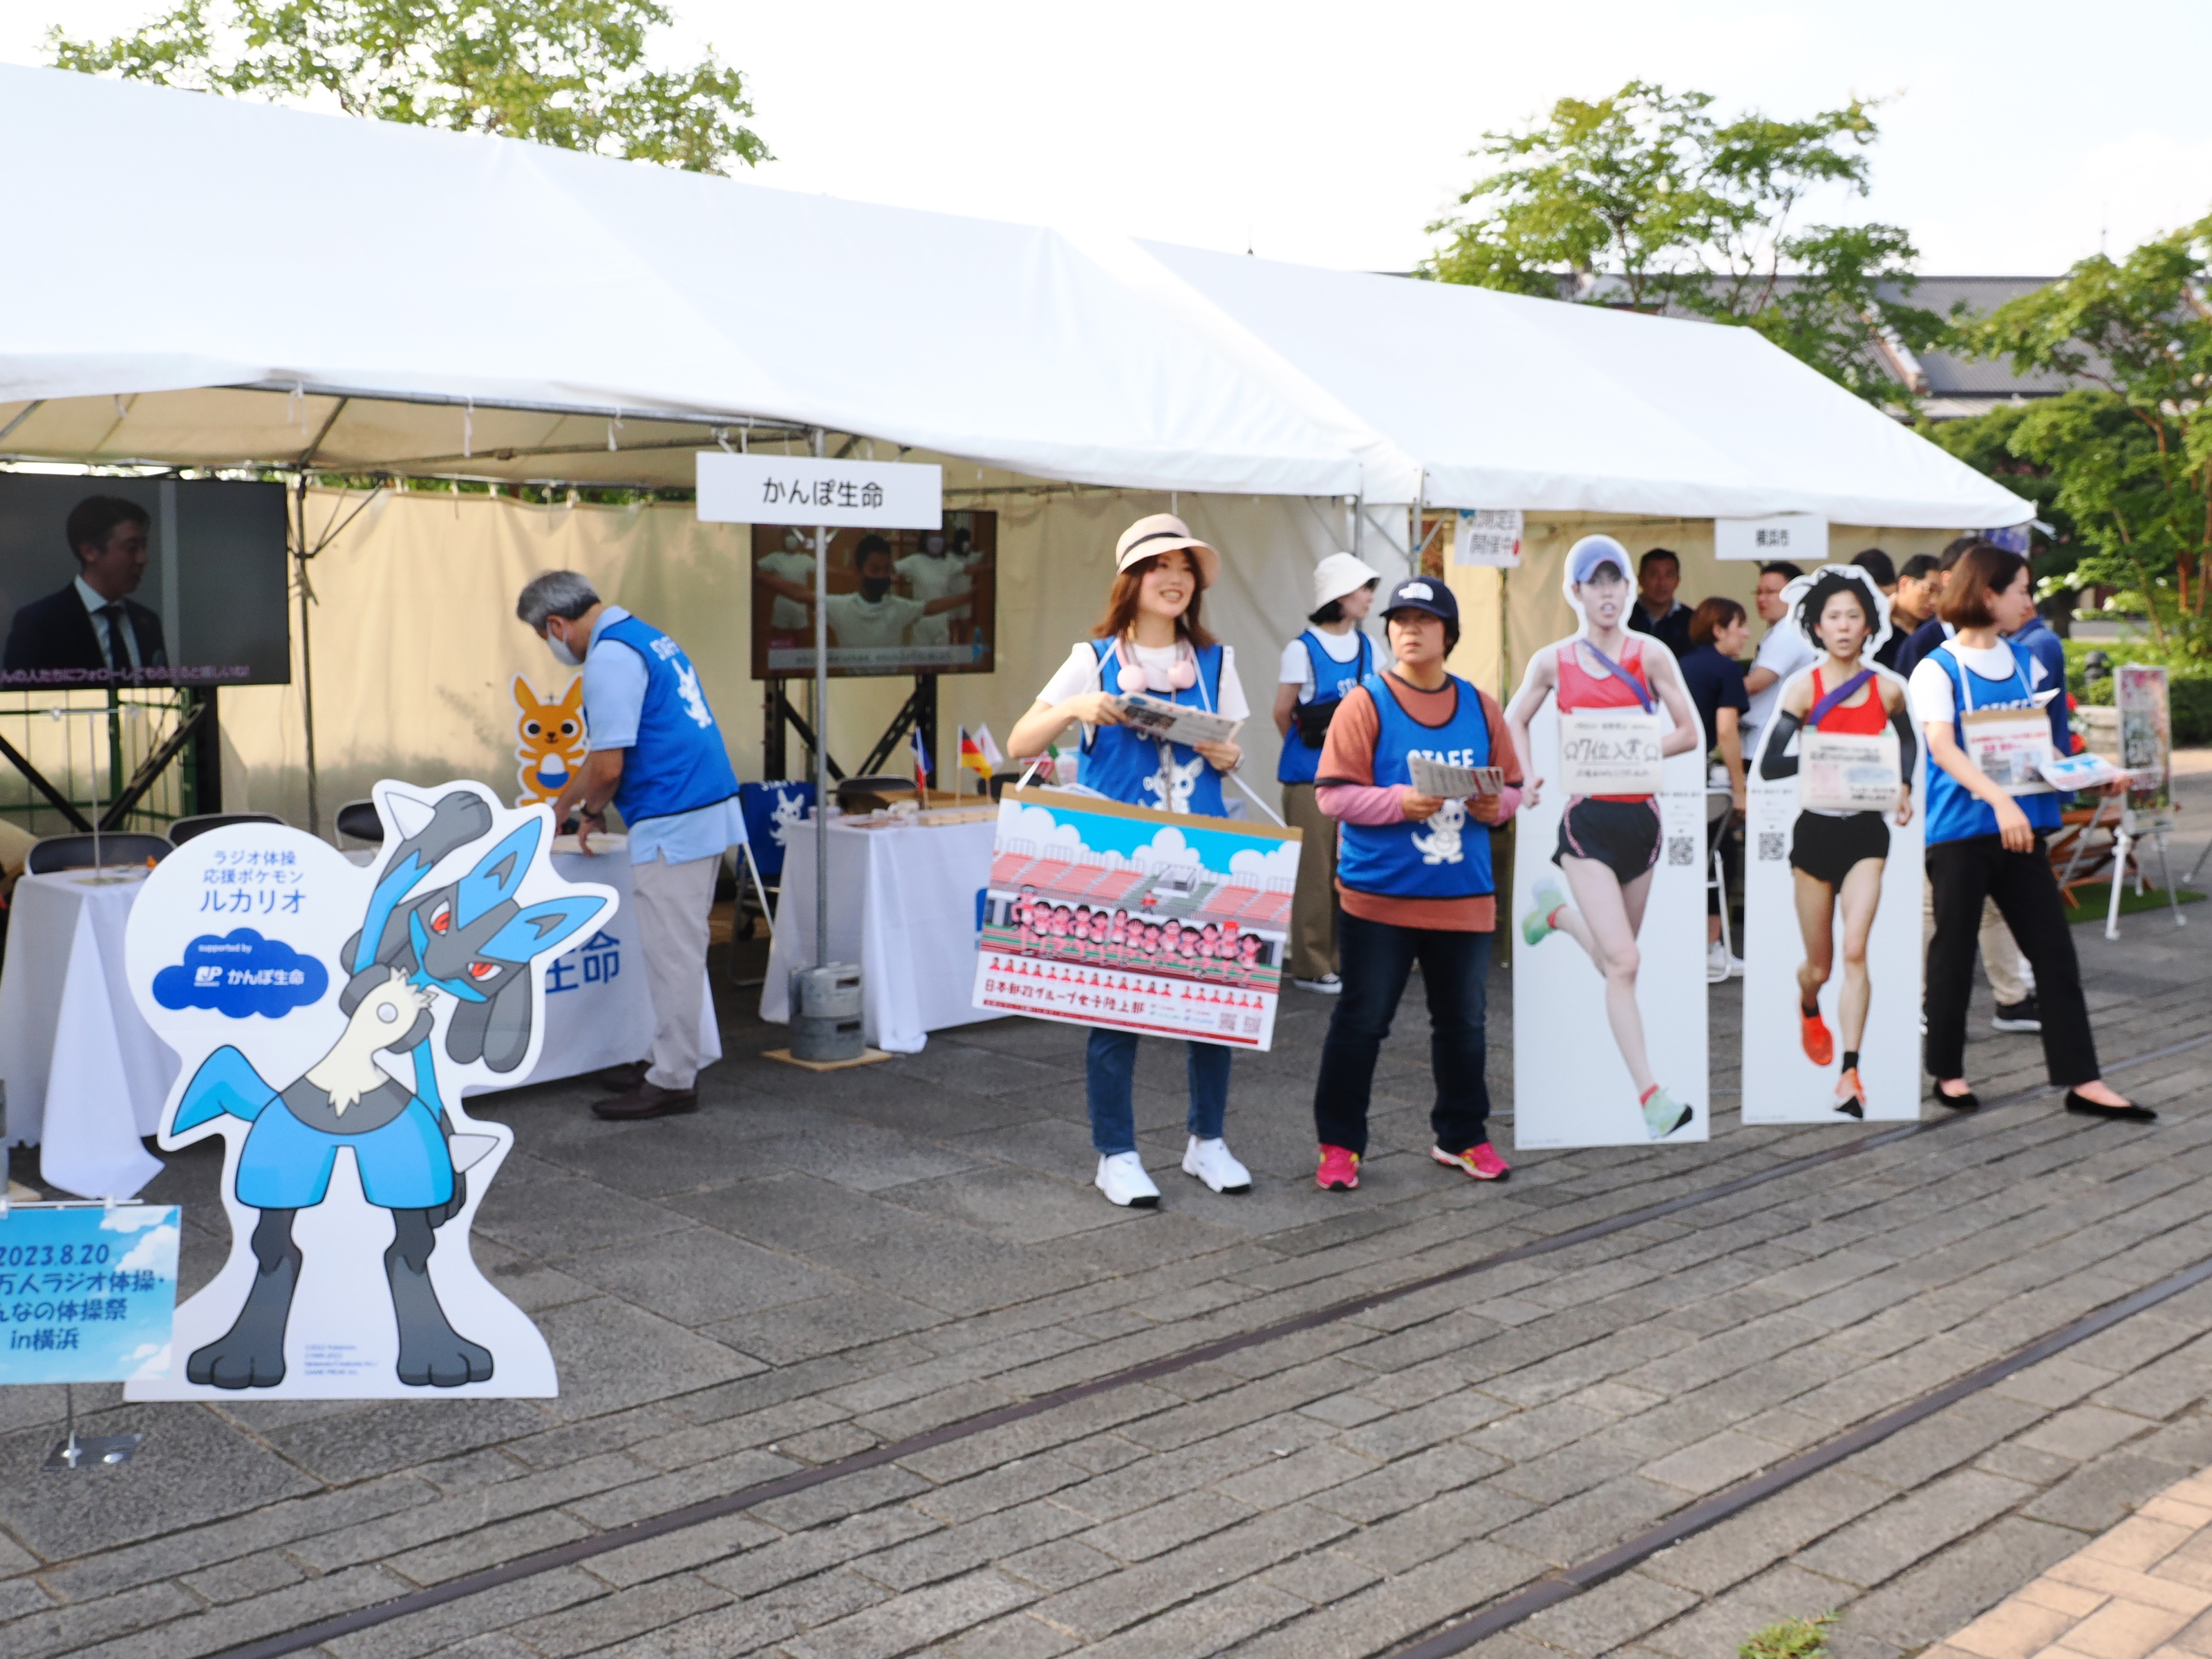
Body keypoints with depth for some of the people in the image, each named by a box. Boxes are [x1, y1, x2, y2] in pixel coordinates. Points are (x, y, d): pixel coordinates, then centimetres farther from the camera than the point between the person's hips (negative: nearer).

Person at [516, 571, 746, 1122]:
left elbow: (608, 766, -17)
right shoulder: (646, 637, 18)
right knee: (676, 947, 17)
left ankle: (673, 1082, 4)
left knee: (673, 952, -3)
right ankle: (670, 1059, 26)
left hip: (674, 825, -10)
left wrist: (590, 811, 4)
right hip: (706, 811, 10)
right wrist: (560, 809, 30)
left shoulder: (611, 657, -14)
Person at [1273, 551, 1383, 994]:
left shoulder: (1366, 647, 9)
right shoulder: (1303, 649, -8)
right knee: (1315, 873, -1)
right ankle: (1311, 967, 6)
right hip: (1310, 777, -5)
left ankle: (1345, 958, 16)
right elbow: (1283, 713, -1)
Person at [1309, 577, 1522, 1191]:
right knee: (1361, 1021, 3)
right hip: (1380, 895, -4)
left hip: (1464, 897, 4)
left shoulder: (1481, 706, 7)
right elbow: (1334, 794, -9)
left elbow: (1511, 788, 12)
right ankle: (1339, 1143, 15)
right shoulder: (1365, 703, -4)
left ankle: (1461, 1136, 29)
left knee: (1462, 1022, 14)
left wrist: (1495, 805, -10)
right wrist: (1400, 802, -22)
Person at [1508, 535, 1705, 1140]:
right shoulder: (1552, 661, 2)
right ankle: (1650, 1095, -11)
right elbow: (1515, 719, 17)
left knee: (1615, 960, 15)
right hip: (1587, 821, -2)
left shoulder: (1651, 656, 0)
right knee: (1623, 963, -14)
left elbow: (1689, 733, 1)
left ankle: (1556, 912, 46)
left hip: (1640, 816, 2)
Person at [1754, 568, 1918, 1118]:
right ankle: (1807, 1008, 48)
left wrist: (1905, 788, 5)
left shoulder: (1887, 690, 0)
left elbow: (1908, 741, 21)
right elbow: (1768, 765, -11)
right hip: (1816, 830, -1)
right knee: (1820, 965, 11)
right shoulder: (1804, 689, -6)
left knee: (1855, 952, -16)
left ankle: (1849, 1075, -12)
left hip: (1866, 831, 1)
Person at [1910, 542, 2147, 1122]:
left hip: (2020, 824, 6)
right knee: (1954, 950, 4)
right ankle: (1948, 1071, 19)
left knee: (2054, 949, 3)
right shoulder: (1938, 668, -7)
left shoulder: (2022, 661, 12)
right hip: (1960, 828, -6)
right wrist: (1999, 799, -34)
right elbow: (1943, 748, -20)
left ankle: (2082, 1080, 6)